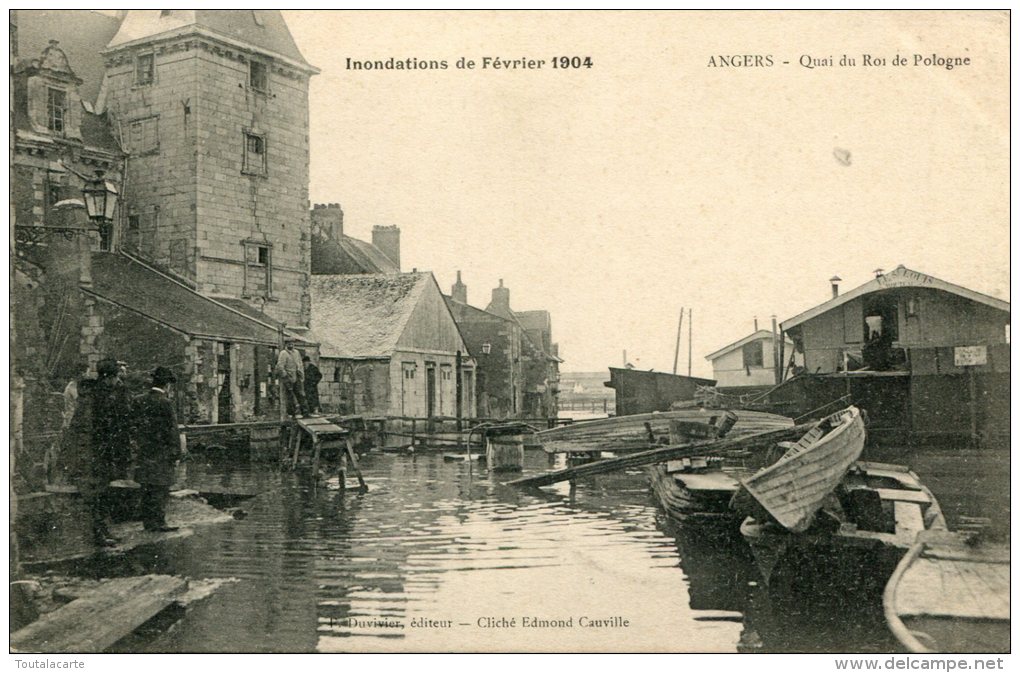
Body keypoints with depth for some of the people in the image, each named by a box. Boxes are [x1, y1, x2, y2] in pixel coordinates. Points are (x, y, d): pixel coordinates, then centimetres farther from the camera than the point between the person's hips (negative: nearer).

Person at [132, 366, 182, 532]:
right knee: (160, 489, 0)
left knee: (147, 488, 13)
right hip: (161, 454, -6)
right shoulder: (165, 403, -14)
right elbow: (172, 431, -12)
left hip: (143, 452, 6)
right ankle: (158, 523, 2)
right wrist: (176, 454, -5)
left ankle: (147, 521, 20)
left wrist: (138, 445, 19)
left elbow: (133, 425, 11)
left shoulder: (138, 401, 6)